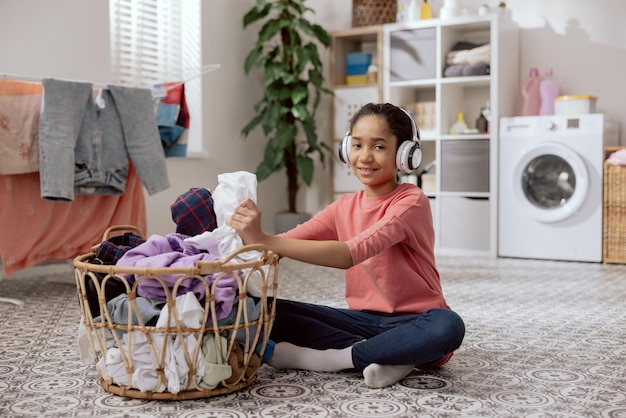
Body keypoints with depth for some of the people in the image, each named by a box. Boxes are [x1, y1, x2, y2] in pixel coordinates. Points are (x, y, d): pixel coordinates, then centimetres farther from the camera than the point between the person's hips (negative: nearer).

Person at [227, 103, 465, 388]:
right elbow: (287, 242, -5)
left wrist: (264, 241, -36)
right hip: (364, 319, 5)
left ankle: (331, 357, -22)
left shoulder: (411, 202, -14)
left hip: (412, 323, -5)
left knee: (448, 325, -39)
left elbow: (352, 253, -29)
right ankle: (389, 356, -18)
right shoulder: (345, 207, 6)